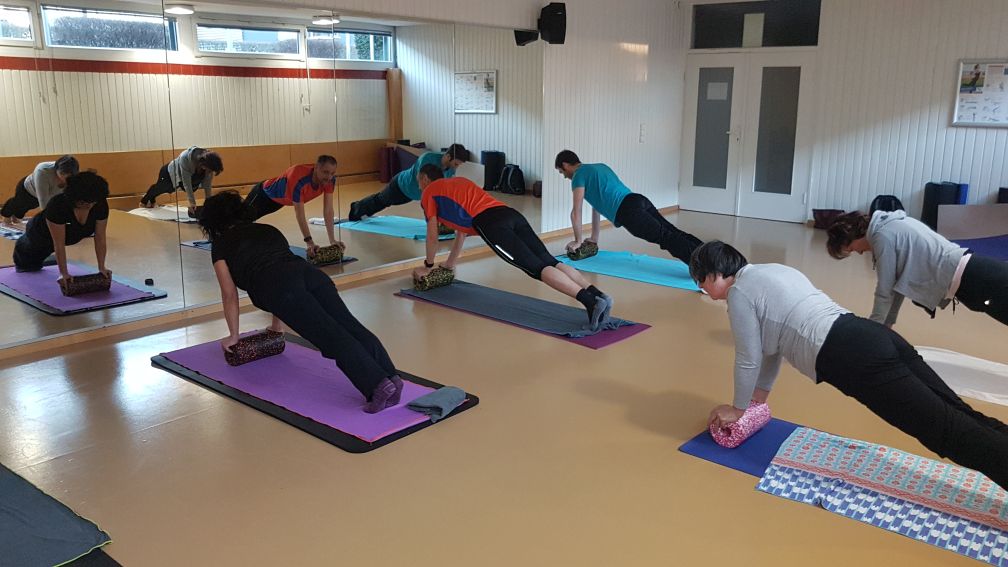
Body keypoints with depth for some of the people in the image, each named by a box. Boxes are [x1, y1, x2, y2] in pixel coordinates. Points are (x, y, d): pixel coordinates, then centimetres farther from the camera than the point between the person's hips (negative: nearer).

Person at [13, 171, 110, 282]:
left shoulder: (101, 204, -34)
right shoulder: (57, 204, -44)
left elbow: (100, 238, -26)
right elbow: (59, 244, -40)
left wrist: (101, 267, -26)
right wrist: (63, 273, -39)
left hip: (70, 235, 3)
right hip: (41, 234, -3)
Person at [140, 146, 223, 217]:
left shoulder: (209, 161, -32)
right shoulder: (185, 158, -46)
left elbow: (208, 184, -23)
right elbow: (186, 183, -42)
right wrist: (192, 202, -40)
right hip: (169, 173, -3)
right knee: (159, 189, 25)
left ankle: (151, 200, 58)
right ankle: (145, 200, 59)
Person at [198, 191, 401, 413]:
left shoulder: (220, 245, 23)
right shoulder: (267, 229, 39)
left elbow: (230, 295, 24)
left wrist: (233, 336, 37)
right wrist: (276, 325, 54)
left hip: (278, 285, -5)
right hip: (310, 273, 6)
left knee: (332, 337, -21)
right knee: (351, 328, -13)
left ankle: (378, 386, -38)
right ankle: (390, 377, -32)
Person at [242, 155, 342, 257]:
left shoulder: (330, 179, -28)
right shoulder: (299, 178, -46)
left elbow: (328, 210, -24)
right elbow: (299, 214, -44)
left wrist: (332, 241, -28)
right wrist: (309, 242, -48)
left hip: (281, 199, 7)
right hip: (264, 194, -7)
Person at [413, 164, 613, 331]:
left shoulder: (429, 193, 20)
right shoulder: (458, 182, 42)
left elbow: (432, 236, 21)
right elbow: (462, 228, 48)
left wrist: (428, 266, 36)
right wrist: (450, 263, 54)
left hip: (491, 223, -7)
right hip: (511, 214, 7)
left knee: (537, 268, -20)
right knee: (550, 262, -7)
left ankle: (591, 301, -36)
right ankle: (597, 294, -25)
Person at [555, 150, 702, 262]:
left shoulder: (579, 175, 6)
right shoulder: (599, 167, 35)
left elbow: (576, 213, 3)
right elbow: (597, 204, 39)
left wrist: (578, 241, 16)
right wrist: (594, 237, 42)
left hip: (629, 211, -8)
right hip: (640, 200, 8)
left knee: (666, 238, -21)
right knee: (674, 234, -1)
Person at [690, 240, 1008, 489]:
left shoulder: (739, 294, -1)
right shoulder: (769, 272, 26)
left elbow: (749, 360, 2)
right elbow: (774, 344, 32)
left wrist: (737, 409, 17)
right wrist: (759, 398, 37)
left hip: (852, 358, -9)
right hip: (876, 336, 9)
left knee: (947, 431, -13)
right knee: (958, 416, 3)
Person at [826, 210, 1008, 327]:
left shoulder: (883, 235, -13)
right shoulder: (892, 224, 15)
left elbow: (885, 291, -8)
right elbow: (899, 282, 19)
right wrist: (886, 324, 21)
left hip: (974, 279, -10)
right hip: (975, 271, 10)